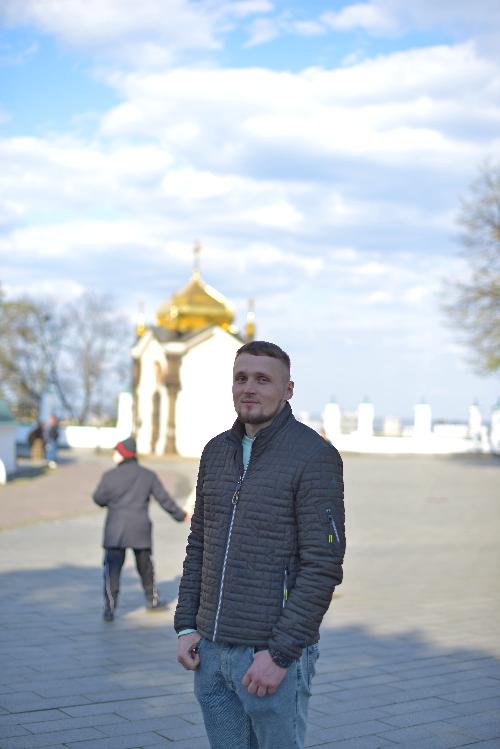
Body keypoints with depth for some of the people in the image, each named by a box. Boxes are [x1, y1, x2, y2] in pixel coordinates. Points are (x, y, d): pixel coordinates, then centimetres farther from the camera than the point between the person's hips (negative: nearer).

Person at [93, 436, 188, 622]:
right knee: (145, 566, 19)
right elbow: (164, 498, 7)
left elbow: (99, 499, -1)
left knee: (112, 568, -2)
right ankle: (152, 600, 33)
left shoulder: (110, 476, -6)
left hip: (116, 530, -3)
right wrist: (180, 515, 19)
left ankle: (110, 607, -12)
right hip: (140, 529, 3)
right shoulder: (148, 476, 4)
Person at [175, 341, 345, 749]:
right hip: (213, 649, 7)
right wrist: (187, 626, 6)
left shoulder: (315, 456, -14)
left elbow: (323, 566, -18)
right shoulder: (218, 451, 8)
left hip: (274, 652, -7)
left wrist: (280, 654, -20)